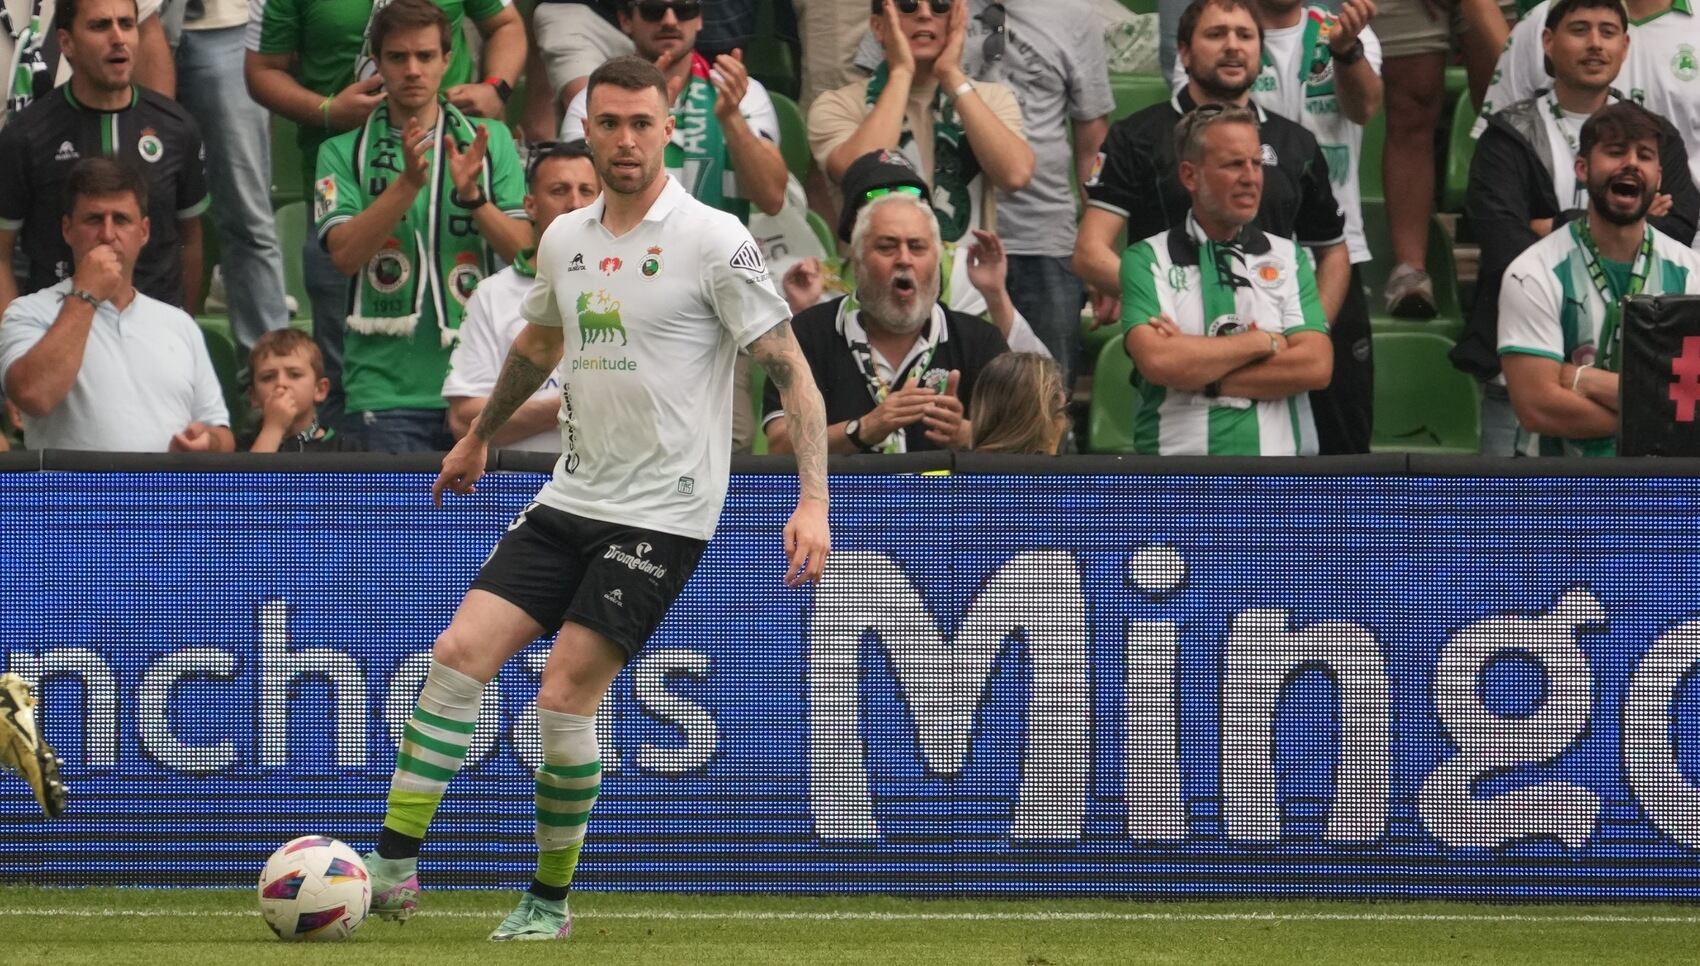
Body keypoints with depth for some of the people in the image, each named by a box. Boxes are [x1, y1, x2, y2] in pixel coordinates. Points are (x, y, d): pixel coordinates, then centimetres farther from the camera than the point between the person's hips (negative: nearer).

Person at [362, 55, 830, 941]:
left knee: (564, 696, -12)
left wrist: (814, 500, -20)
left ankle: (550, 901, 4)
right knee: (459, 652, -7)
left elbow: (790, 371, -11)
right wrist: (478, 437, 40)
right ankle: (393, 867, -5)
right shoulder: (565, 240, 8)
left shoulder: (714, 242, -11)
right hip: (570, 501, 6)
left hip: (662, 513, -6)